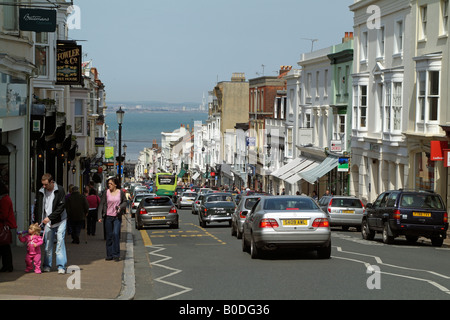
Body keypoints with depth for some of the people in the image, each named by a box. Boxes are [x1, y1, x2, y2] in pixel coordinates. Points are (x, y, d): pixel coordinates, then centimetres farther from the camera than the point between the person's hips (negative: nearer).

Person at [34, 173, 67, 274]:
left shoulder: (60, 190, -9)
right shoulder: (41, 192, 3)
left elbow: (61, 207, -14)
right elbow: (38, 208, 7)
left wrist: (50, 217, -18)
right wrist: (37, 222, -1)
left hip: (60, 221, -3)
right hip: (47, 222, 4)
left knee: (60, 241, -11)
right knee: (47, 243, 2)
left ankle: (61, 266, -10)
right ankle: (47, 265, 13)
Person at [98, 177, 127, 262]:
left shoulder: (121, 192, 1)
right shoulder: (106, 193, 0)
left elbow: (125, 202, 12)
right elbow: (101, 204, 0)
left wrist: (120, 207, -10)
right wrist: (100, 216, -8)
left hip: (117, 217, -1)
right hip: (108, 216, 1)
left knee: (116, 234, -13)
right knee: (109, 236, 5)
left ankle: (116, 255, -6)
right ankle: (109, 255, 13)